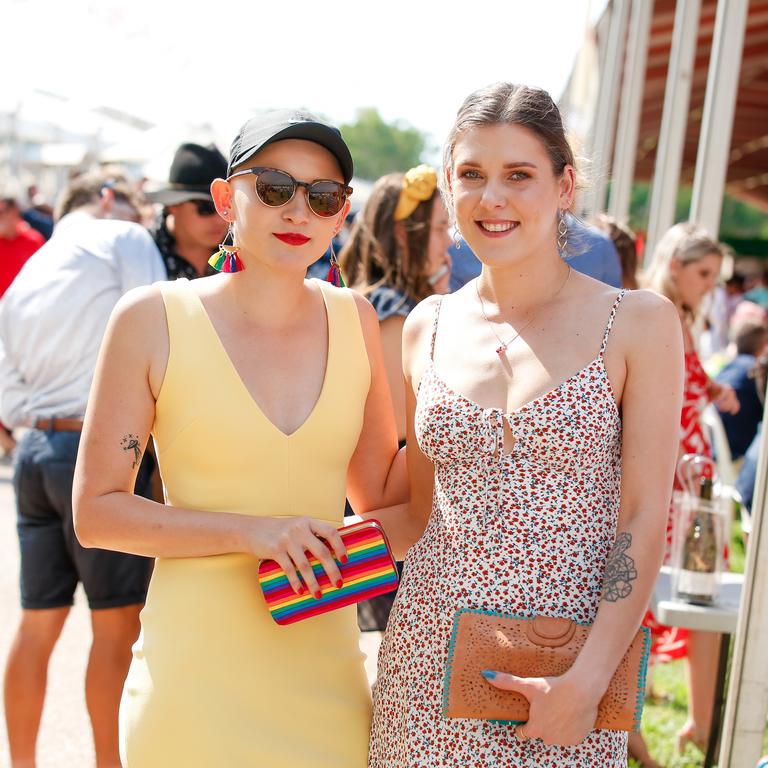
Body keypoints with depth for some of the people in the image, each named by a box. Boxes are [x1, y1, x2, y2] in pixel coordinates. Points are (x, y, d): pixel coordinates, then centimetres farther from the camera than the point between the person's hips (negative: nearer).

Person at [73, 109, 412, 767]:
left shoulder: (354, 318, 3)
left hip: (326, 673, 3)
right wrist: (248, 531, -16)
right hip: (195, 685, -3)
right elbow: (97, 513, -6)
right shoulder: (154, 318, -7)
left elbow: (382, 498, 9)